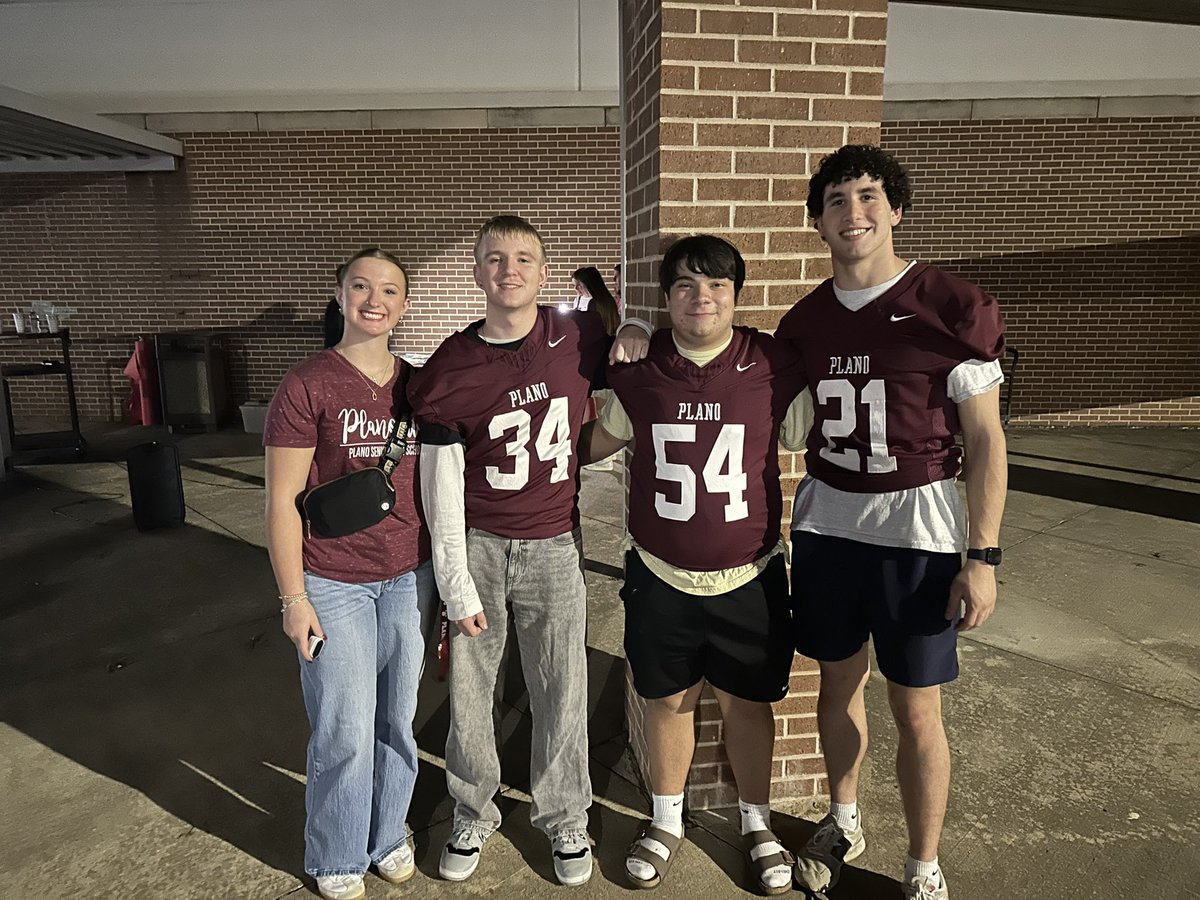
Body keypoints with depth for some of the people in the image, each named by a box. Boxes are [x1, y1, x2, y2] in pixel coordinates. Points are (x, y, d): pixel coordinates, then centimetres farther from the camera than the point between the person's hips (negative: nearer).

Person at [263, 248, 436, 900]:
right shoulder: (306, 385, -10)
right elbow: (281, 498, -8)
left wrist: (442, 575, 11)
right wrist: (293, 598, -9)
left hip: (408, 577, 4)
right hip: (333, 584, -4)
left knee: (398, 719, 15)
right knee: (345, 731, 7)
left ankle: (388, 835, 40)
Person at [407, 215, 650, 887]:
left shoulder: (580, 338, -3)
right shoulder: (448, 370, -7)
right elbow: (441, 484, -5)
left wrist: (635, 338, -4)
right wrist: (456, 585, -6)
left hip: (554, 546, 1)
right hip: (478, 546, 0)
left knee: (562, 694, 10)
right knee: (469, 693, 12)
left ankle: (565, 819, 34)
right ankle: (474, 816, 37)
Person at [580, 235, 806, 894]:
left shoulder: (774, 367, -8)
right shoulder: (638, 373, -3)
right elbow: (596, 440, 15)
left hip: (748, 578, -1)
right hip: (661, 577, 1)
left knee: (747, 702, 14)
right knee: (666, 699, 16)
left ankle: (757, 823, 40)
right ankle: (666, 820, 41)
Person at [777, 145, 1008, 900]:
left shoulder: (952, 307, -9)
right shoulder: (805, 320, 4)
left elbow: (986, 440, -8)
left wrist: (983, 556, -11)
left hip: (917, 529, -4)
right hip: (825, 522, 4)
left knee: (916, 710, 6)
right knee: (839, 683, 18)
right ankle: (844, 823, 41)